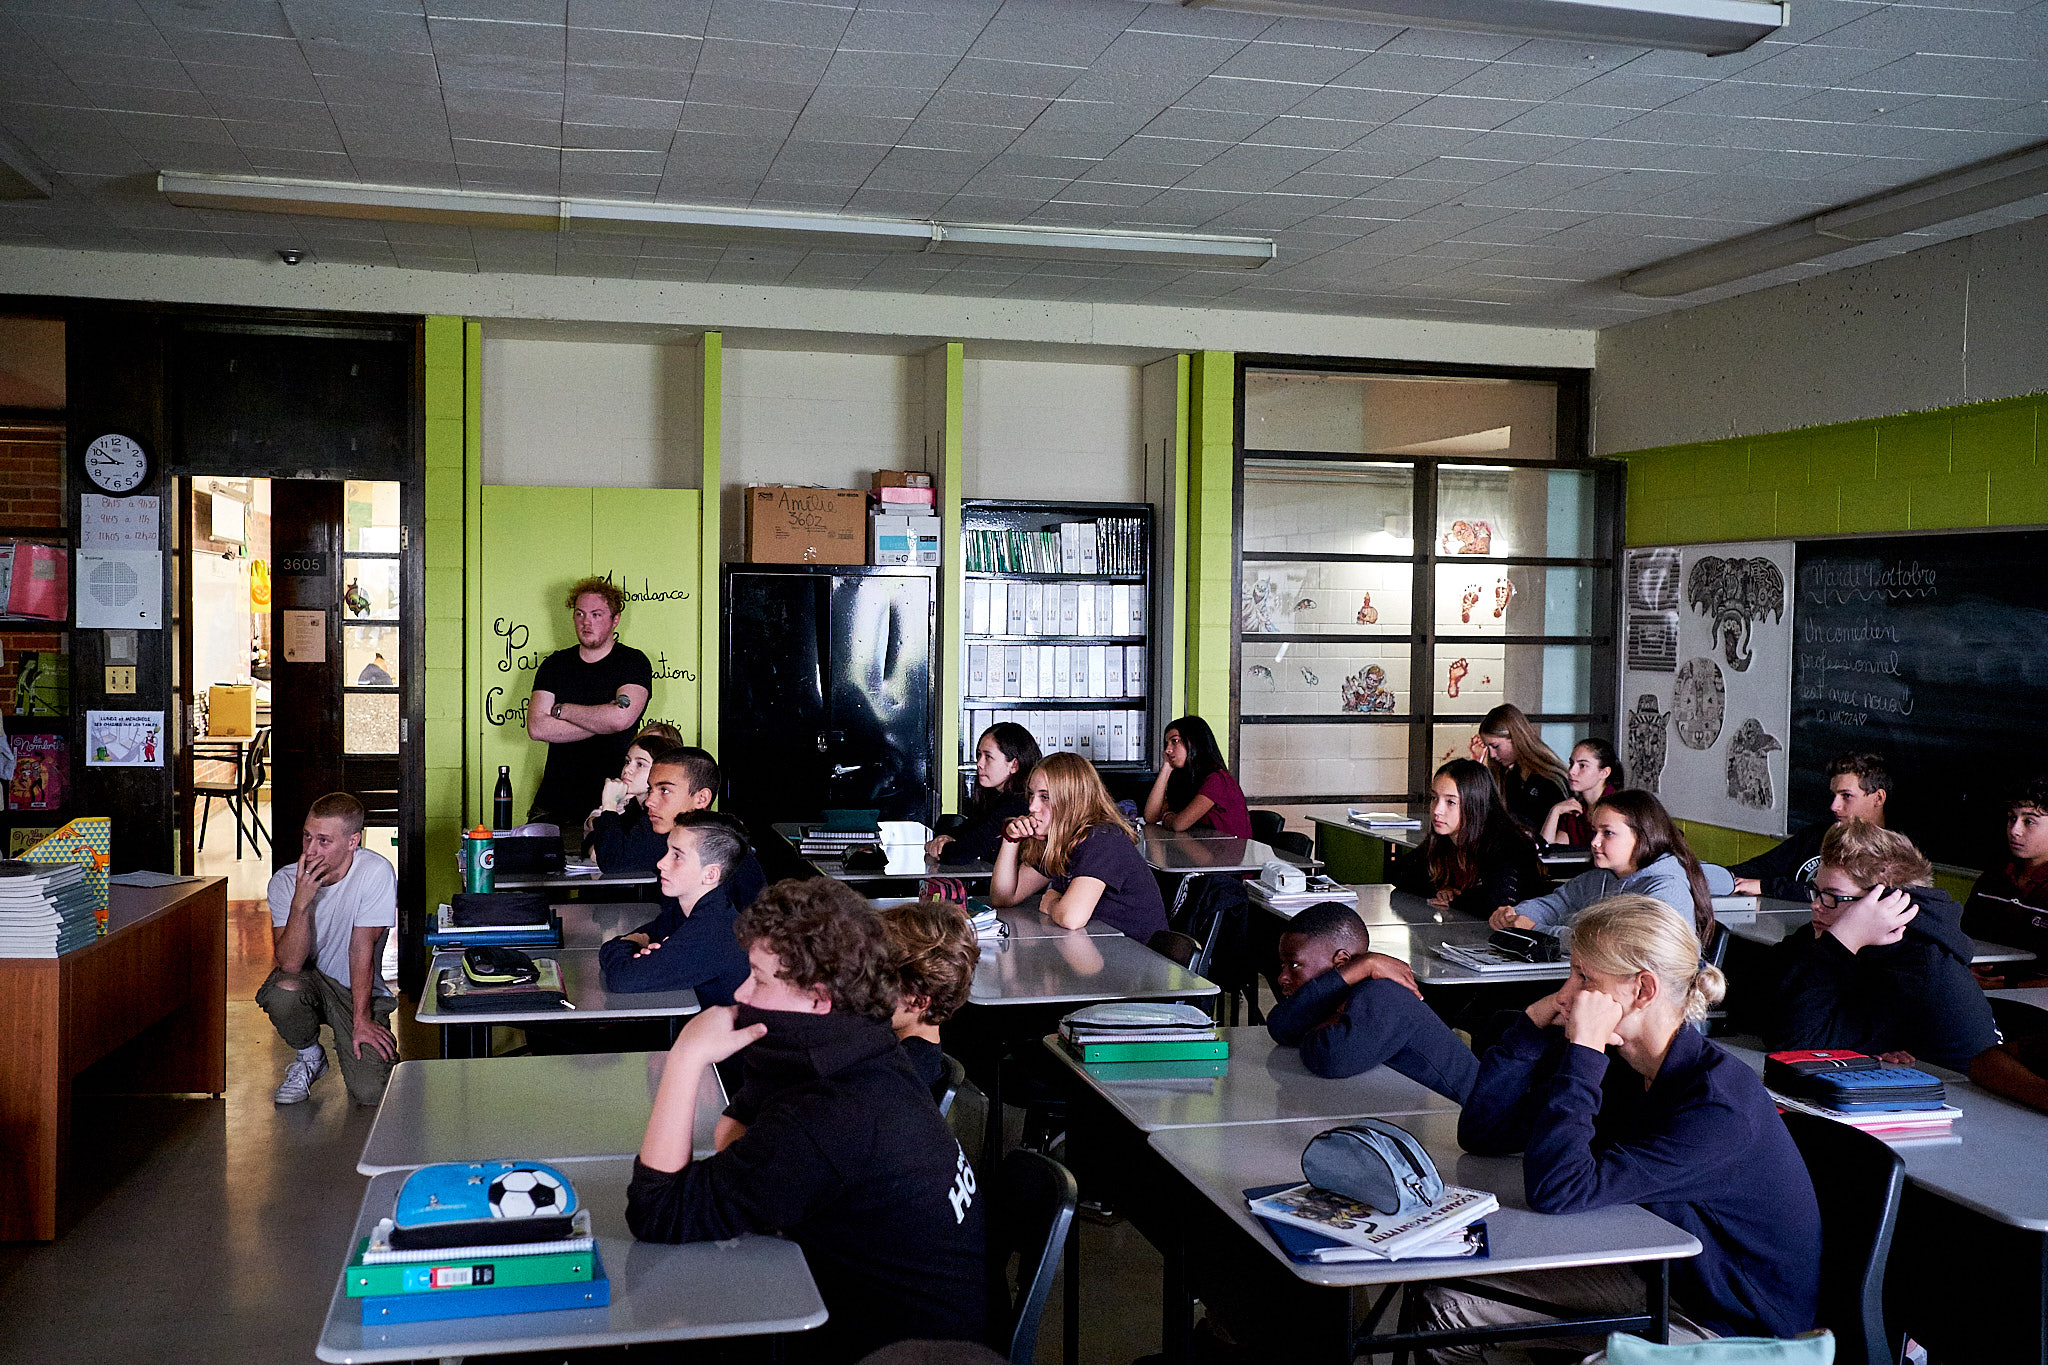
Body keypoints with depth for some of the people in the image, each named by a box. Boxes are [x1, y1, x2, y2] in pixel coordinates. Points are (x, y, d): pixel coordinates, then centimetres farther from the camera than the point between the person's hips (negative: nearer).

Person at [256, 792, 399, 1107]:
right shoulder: (284, 882, -14)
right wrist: (301, 903, -35)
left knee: (370, 1093, -19)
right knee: (284, 992, -35)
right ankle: (310, 1058, -1)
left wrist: (361, 1021, -19)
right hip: (309, 981, 2)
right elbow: (290, 963, -22)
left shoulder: (376, 873, -21)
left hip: (360, 989, -2)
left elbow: (362, 949, -18)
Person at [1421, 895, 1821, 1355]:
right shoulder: (1618, 1066, -3)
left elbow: (1556, 1191, -34)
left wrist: (1582, 1047, -31)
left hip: (1739, 1328, -8)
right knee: (1447, 1304, -3)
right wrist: (1536, 1019, -9)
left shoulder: (1721, 1101, -27)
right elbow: (1482, 1134, -2)